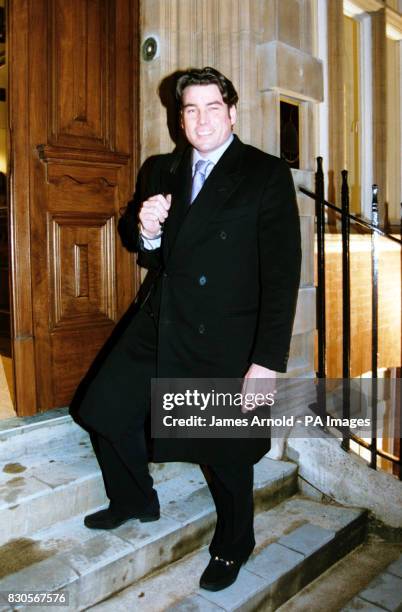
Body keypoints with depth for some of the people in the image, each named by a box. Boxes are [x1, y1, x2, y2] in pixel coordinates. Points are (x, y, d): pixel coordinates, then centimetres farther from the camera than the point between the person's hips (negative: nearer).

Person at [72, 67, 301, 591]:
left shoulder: (267, 175, -8)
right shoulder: (159, 171, 9)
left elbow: (282, 272, -13)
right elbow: (133, 239, 19)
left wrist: (268, 360, -19)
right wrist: (143, 229, -7)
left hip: (223, 338, -5)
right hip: (157, 326, 6)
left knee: (226, 450, 6)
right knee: (105, 410, 12)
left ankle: (232, 547, 37)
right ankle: (135, 501, 40)